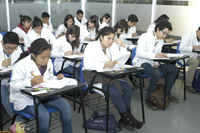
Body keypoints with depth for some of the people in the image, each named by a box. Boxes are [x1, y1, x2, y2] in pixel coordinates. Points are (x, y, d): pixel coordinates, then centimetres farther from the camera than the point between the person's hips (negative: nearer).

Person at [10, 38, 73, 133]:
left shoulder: (48, 63, 1)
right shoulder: (21, 65, -18)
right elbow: (13, 87, -18)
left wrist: (57, 78, -8)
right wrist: (31, 82, -34)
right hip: (25, 99, -6)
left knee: (65, 105, -13)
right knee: (44, 115, -29)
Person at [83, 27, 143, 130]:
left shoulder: (113, 46, 11)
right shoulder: (92, 46, -6)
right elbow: (87, 64, -22)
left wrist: (123, 46, -5)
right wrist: (105, 65, -35)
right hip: (93, 75, -6)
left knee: (127, 87, -18)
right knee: (114, 91, -29)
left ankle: (124, 119, -7)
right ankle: (129, 118, -10)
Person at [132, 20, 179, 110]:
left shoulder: (161, 41, 14)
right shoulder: (145, 37, -12)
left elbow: (157, 56, 16)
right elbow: (139, 53, -23)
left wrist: (156, 64, -7)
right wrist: (155, 55, -32)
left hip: (153, 63, 9)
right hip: (141, 62, -8)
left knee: (174, 69, -1)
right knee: (157, 73, -35)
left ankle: (167, 93, 12)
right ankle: (148, 98, -19)